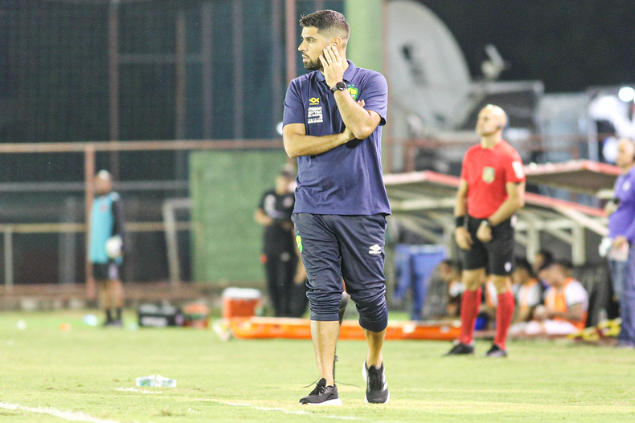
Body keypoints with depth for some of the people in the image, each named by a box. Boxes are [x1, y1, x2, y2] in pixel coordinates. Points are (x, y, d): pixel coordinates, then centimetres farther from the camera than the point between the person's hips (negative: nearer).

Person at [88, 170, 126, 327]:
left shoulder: (113, 201, -5)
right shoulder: (96, 202, 21)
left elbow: (120, 224, -11)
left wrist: (120, 245, -20)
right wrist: (91, 251, 24)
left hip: (109, 250, -8)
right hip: (96, 252, 8)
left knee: (113, 281, -12)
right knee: (102, 284, 6)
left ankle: (118, 318, -13)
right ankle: (108, 318, 9)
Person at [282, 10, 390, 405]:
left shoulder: (371, 82, 3)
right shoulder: (300, 89, 10)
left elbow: (363, 126, -15)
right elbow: (293, 144, -1)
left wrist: (337, 83, -12)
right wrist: (343, 137, -8)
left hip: (363, 208, -2)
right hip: (314, 209, 2)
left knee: (370, 295, -1)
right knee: (323, 294, -5)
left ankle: (375, 365, 25)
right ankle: (327, 385, -5)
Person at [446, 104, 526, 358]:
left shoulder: (508, 156, -10)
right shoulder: (471, 154, 11)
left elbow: (516, 199, -14)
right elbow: (462, 192, 17)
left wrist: (490, 225, -14)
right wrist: (459, 225, 5)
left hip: (499, 226, -6)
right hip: (473, 223, 6)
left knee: (501, 284, -2)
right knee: (470, 282, 7)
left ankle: (500, 345, 4)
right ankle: (465, 341, 12)